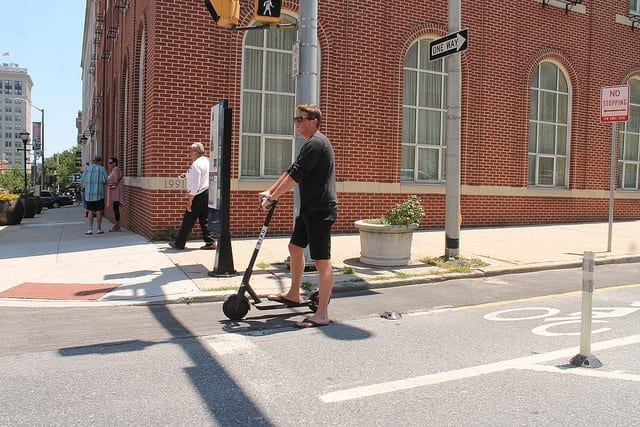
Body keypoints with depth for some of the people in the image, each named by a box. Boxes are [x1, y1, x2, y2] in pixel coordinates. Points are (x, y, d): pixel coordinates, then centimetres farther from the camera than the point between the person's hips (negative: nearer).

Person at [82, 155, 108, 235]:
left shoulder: (87, 168, 4)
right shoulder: (102, 169, -5)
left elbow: (83, 180, 3)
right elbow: (105, 180, -10)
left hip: (89, 193, 3)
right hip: (99, 193, -3)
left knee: (91, 211, 10)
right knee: (99, 211, 4)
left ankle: (90, 229, 5)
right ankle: (99, 229, 7)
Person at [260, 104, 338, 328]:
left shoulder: (315, 143, -16)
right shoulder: (312, 143, 19)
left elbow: (294, 176, -19)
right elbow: (291, 171, 21)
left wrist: (272, 197, -11)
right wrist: (269, 191, 17)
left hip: (321, 211, -11)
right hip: (309, 208, 11)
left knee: (322, 261, -8)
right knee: (295, 247, 21)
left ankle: (322, 314, -4)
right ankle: (293, 294, 37)